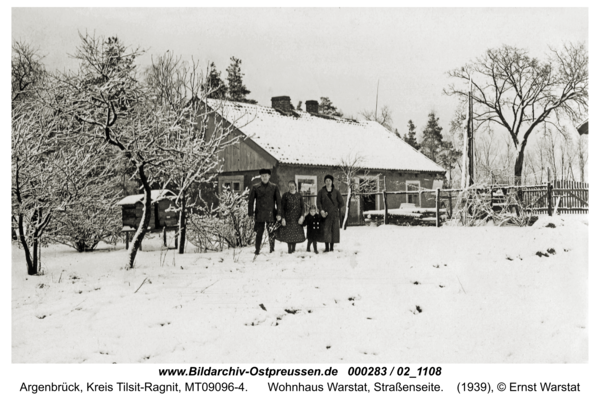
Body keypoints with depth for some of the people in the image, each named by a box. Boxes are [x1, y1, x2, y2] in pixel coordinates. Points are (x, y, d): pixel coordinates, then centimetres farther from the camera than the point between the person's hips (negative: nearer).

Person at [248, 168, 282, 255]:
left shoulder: (274, 187, 6)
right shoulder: (255, 187, 6)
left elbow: (279, 201, 5)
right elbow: (250, 201, 8)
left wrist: (279, 214, -2)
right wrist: (251, 213, 2)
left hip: (271, 214, 0)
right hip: (259, 215, 0)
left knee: (272, 234, 2)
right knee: (259, 233, -3)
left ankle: (272, 250, 14)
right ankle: (257, 250, 5)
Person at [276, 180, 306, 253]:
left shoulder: (299, 195, 5)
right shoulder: (285, 196, 0)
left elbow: (302, 207, 3)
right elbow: (282, 208, -1)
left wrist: (302, 216, -9)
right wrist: (283, 218, -9)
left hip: (297, 218, 1)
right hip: (288, 217, -1)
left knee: (296, 233, 0)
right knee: (288, 233, -3)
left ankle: (293, 247, 12)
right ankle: (289, 248, 7)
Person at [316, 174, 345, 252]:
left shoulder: (336, 192, 8)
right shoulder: (321, 192, 7)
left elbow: (341, 202, 10)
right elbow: (318, 202, 2)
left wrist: (338, 209, 1)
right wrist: (321, 210, -12)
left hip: (335, 214, 1)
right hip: (326, 214, -1)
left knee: (334, 230, -1)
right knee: (326, 229, -8)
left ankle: (332, 247, 5)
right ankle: (327, 247, -7)